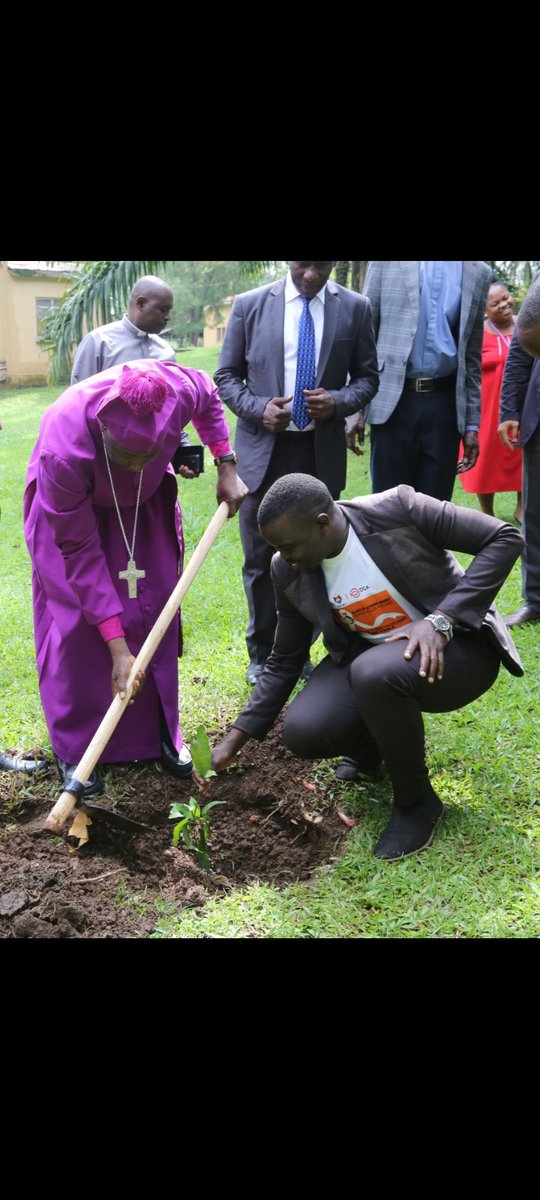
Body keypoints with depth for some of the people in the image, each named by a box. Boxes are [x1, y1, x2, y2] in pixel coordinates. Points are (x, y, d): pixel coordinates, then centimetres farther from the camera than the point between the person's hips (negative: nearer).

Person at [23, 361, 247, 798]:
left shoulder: (176, 389, -36)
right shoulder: (62, 453, -42)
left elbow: (209, 396, -7)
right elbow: (80, 552, -31)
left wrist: (226, 466, -11)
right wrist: (118, 649, -30)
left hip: (146, 501, 4)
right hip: (71, 507, -3)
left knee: (156, 609, 2)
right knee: (78, 622, -9)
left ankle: (162, 732, 17)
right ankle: (73, 749, 7)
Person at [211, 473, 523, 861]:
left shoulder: (396, 508, -23)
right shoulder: (288, 572, -8)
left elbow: (506, 537, -19)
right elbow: (284, 662, 3)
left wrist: (441, 619, -27)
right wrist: (233, 741, -1)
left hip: (453, 644, -5)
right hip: (366, 656, 5)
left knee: (376, 674, -37)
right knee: (303, 731, -21)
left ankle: (417, 802, -11)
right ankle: (370, 749, 16)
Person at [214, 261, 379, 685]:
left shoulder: (355, 308, 1)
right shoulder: (249, 305, 0)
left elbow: (367, 377, 7)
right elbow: (226, 376, 5)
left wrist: (337, 402, -13)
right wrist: (258, 408, -13)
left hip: (322, 451, 1)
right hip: (263, 449, 0)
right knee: (261, 560, 6)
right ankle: (263, 653, 22)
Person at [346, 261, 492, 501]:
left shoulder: (478, 272, 9)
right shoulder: (386, 264, 3)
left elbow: (472, 354, 12)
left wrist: (472, 423, 8)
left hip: (444, 403, 2)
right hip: (394, 400, -2)